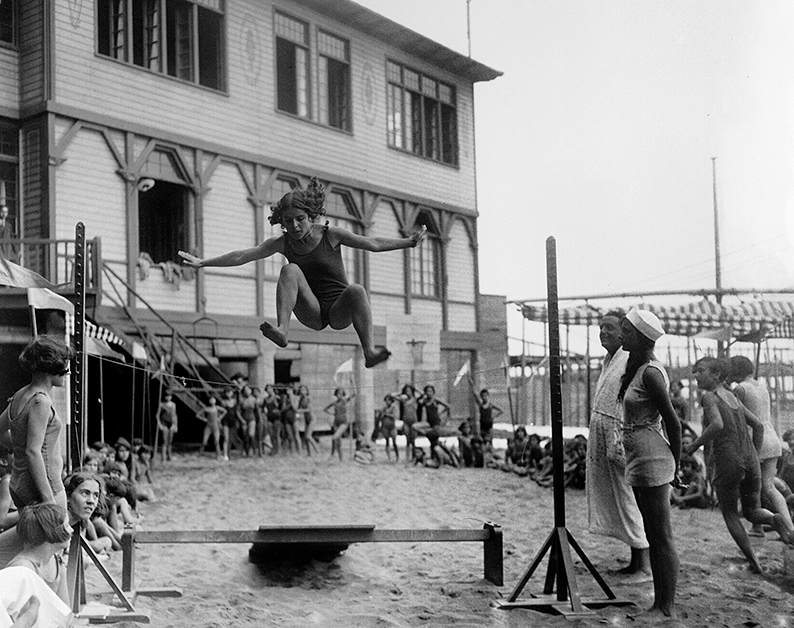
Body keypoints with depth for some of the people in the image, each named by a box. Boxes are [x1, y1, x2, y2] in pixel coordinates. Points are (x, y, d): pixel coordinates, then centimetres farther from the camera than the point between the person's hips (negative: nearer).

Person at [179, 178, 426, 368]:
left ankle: (369, 352, -46)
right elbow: (242, 256, -1)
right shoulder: (282, 243, 2)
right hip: (311, 312, 1)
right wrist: (202, 263, -5)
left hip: (340, 312, -1)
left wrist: (409, 242, -9)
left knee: (356, 290, -36)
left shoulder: (331, 235, -4)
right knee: (290, 269, -24)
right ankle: (282, 330, -41)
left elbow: (373, 244, -3)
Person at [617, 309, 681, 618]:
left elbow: (673, 423, -14)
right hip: (640, 463, 10)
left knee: (661, 538, -3)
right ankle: (659, 603, 23)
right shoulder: (637, 368, 12)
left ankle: (668, 608, 3)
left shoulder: (650, 373, -16)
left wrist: (674, 467, -5)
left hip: (651, 462, -10)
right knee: (653, 537, 15)